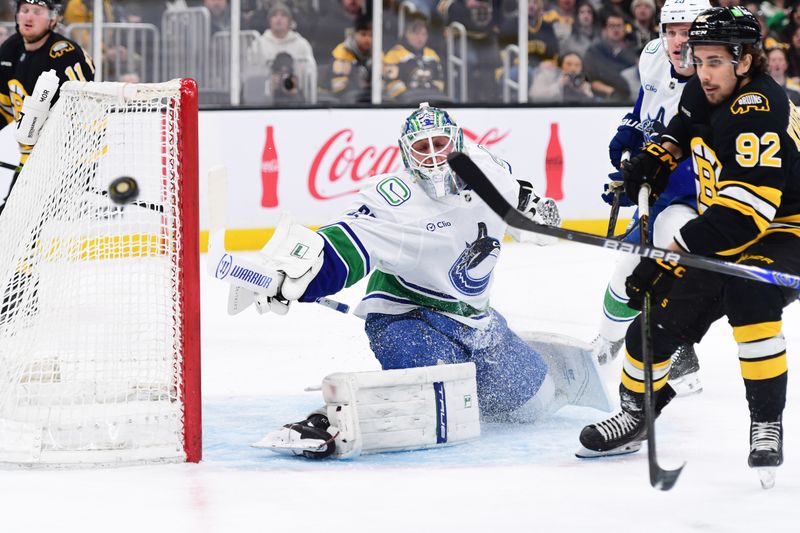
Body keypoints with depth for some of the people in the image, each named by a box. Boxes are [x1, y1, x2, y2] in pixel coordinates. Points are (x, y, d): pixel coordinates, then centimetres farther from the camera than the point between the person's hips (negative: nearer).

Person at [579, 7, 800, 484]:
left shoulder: (759, 112, -29)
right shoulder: (703, 93, -3)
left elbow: (742, 214, -37)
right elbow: (682, 132, 24)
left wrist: (671, 256, -38)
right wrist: (654, 158, 3)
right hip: (720, 237, 8)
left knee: (747, 293, -36)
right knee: (661, 311, 2)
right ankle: (635, 414, 28)